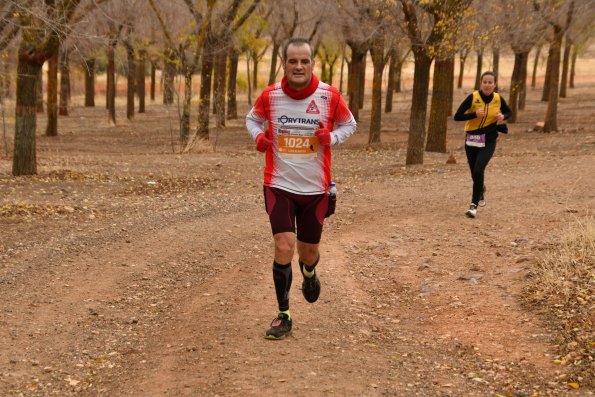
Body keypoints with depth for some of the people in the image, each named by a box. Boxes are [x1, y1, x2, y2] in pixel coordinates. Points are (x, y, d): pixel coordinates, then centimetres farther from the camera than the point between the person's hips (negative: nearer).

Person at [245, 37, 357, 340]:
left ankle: (309, 271, 51)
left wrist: (332, 138, -12)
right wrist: (258, 136, -9)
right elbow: (252, 118, 14)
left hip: (315, 188, 1)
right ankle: (283, 316, 2)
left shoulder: (329, 96, -7)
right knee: (284, 246, -13)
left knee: (308, 251, 11)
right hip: (279, 185, -1)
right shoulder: (270, 95, -6)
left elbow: (349, 124, 9)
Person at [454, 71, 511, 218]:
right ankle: (481, 189, 49)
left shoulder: (498, 99, -4)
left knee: (478, 170, -19)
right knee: (475, 173, 13)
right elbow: (457, 116, -12)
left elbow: (508, 112, 15)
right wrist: (475, 114, -25)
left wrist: (503, 117, -8)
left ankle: (474, 205, -9)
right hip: (471, 139, 1)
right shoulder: (473, 97, -12)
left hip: (488, 141, -1)